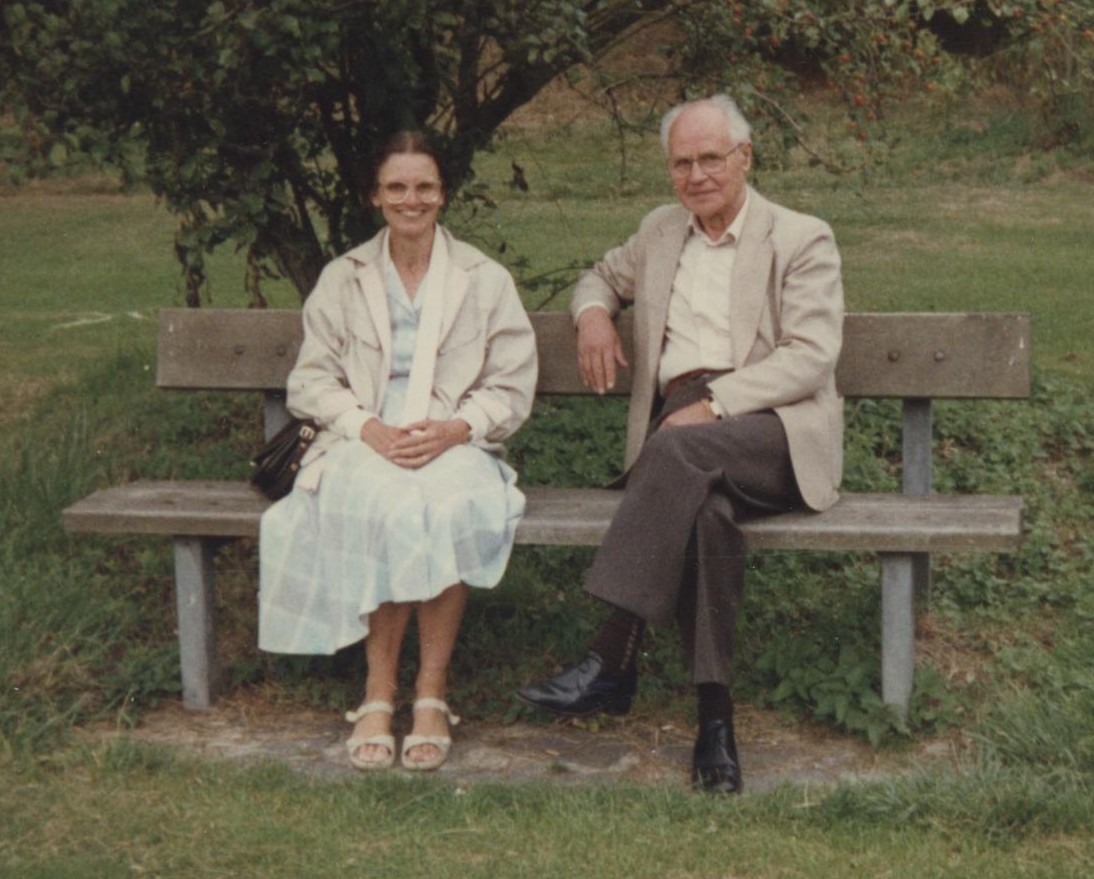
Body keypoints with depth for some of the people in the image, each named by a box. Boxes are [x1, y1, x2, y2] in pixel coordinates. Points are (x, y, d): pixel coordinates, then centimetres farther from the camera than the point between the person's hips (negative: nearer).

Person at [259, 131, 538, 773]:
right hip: (364, 447, 0)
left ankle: (432, 689, -26)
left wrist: (455, 428, -13)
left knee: (449, 508, -36)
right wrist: (368, 428, -11)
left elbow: (513, 389, 7)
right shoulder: (342, 281, 15)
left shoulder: (486, 280, 13)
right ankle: (379, 689, -27)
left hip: (455, 447, 0)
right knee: (387, 508, -36)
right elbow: (311, 381, 9)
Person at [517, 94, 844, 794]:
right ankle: (716, 715, -36)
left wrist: (713, 402, -16)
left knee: (681, 451, -38)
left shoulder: (802, 240, 9)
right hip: (681, 426, 3)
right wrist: (594, 312, 16)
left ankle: (615, 657, -39)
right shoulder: (661, 233, 25)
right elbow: (603, 276, 44)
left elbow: (811, 356, -4)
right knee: (703, 508, -35)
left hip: (775, 428, -3)